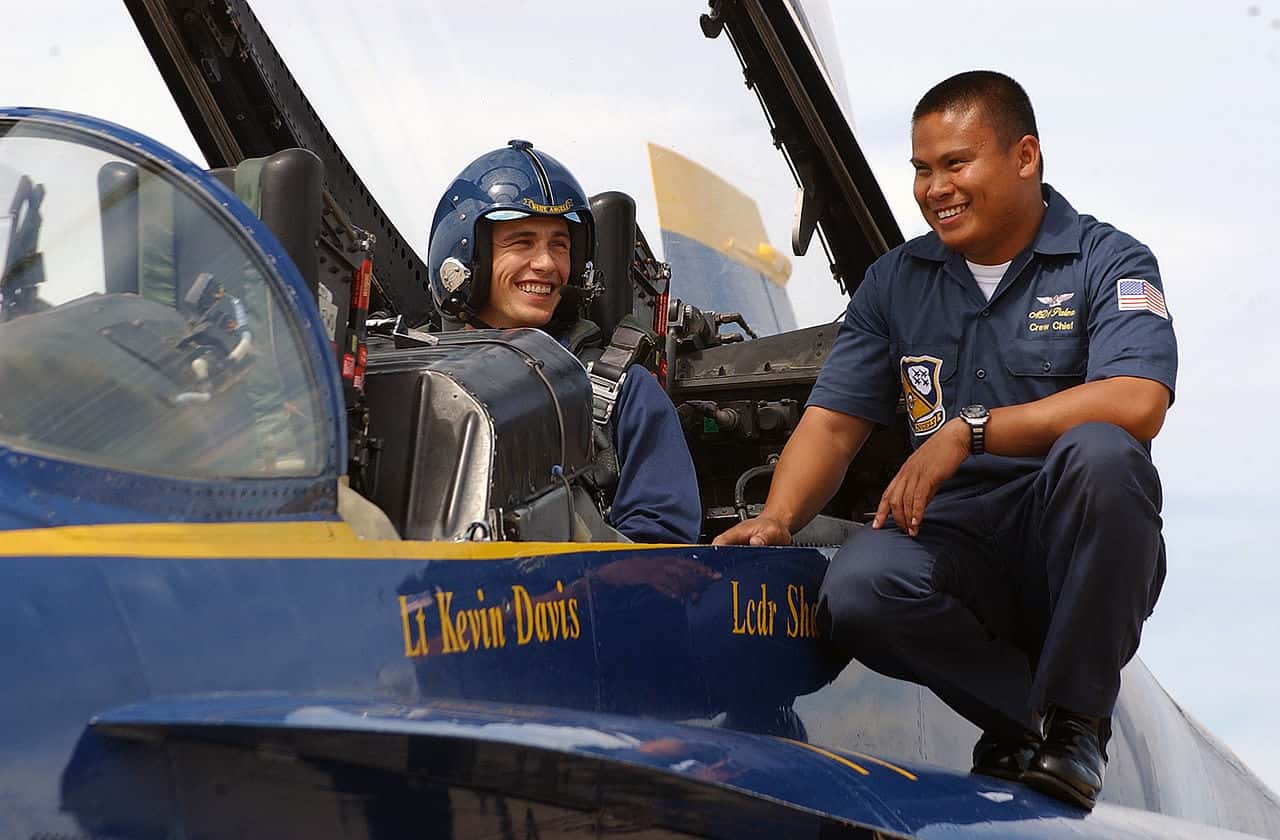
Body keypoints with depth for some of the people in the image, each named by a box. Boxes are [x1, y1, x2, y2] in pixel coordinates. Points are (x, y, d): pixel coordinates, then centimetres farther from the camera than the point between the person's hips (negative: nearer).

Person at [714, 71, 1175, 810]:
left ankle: (1076, 718, -17)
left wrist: (968, 430, -23)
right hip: (953, 538, 3)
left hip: (1077, 555, -3)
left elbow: (1137, 404, -20)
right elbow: (833, 422, 9)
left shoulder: (1108, 263, -1)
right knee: (857, 591, -30)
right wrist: (777, 519, -11)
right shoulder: (895, 283, 13)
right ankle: (1023, 717, -3)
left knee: (1099, 452, -36)